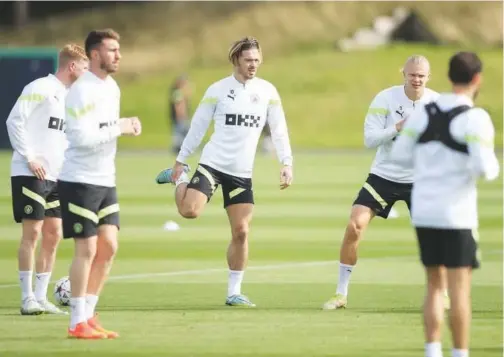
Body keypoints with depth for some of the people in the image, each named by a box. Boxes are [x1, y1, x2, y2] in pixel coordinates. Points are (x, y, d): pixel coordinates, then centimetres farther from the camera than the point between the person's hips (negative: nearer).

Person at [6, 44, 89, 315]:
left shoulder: (69, 97, 18)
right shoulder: (40, 88, -7)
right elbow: (14, 121, -12)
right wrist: (29, 158, -16)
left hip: (55, 176, 8)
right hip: (29, 174, -8)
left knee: (53, 234, 5)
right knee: (31, 233, -8)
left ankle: (41, 297, 11)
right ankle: (27, 298, -4)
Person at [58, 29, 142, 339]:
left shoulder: (112, 88, 12)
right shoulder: (82, 91, -16)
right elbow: (82, 137, -25)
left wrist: (127, 125, 4)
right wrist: (120, 128, -20)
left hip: (106, 181, 8)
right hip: (80, 181, -8)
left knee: (108, 247, 5)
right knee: (87, 249, -6)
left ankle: (89, 315, 14)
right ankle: (78, 323, 1)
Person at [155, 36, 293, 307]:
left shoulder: (267, 91, 5)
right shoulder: (218, 90, -2)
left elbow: (278, 129, 6)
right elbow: (197, 127, 4)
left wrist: (286, 163, -4)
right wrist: (180, 160, 5)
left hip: (242, 173, 3)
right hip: (213, 163, -3)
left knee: (241, 231, 0)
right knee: (190, 211, -22)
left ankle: (234, 292, 11)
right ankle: (179, 178, 12)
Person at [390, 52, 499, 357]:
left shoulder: (425, 112, 5)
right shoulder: (475, 119, -13)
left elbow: (400, 154, 11)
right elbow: (485, 169, -21)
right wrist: (493, 166, 2)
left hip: (424, 212, 6)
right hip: (457, 216, -6)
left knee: (434, 286, 14)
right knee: (460, 289, 0)